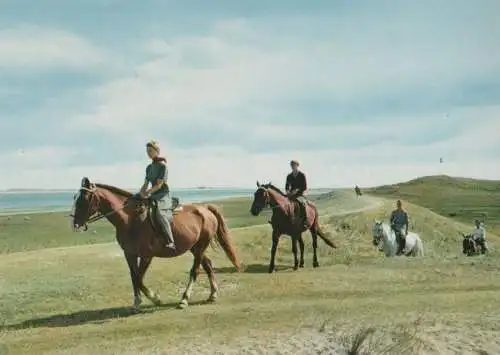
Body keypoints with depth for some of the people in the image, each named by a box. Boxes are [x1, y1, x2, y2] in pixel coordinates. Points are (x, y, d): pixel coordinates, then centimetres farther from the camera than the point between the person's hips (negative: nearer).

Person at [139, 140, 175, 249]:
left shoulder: (162, 165, -8)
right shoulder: (149, 167, 16)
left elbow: (159, 185, -14)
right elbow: (146, 184, 15)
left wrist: (147, 193, -19)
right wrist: (142, 192, -3)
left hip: (163, 195, -9)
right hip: (153, 196, 9)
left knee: (160, 213, -33)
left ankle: (170, 242, -35)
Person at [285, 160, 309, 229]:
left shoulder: (302, 175, 1)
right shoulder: (289, 176, 14)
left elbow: (305, 187, -3)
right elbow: (287, 185, 18)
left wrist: (297, 190, -16)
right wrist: (287, 191, -4)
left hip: (299, 194, -5)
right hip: (291, 195, 5)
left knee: (302, 203, -33)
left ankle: (305, 223, -32)